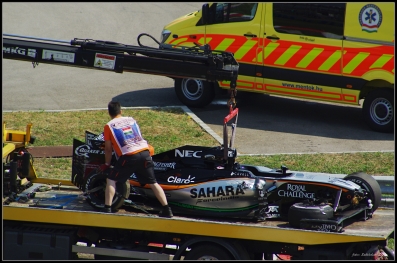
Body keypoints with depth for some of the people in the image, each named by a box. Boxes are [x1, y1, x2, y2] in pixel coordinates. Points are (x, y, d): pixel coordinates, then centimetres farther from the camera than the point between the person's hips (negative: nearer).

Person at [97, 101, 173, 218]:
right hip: (145, 153, 4)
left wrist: (107, 164, 27)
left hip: (128, 156, -4)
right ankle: (167, 209, 8)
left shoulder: (108, 126, 10)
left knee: (111, 180, 10)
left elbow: (108, 148, 14)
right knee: (153, 182, 13)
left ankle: (107, 209, 0)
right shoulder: (131, 120, 22)